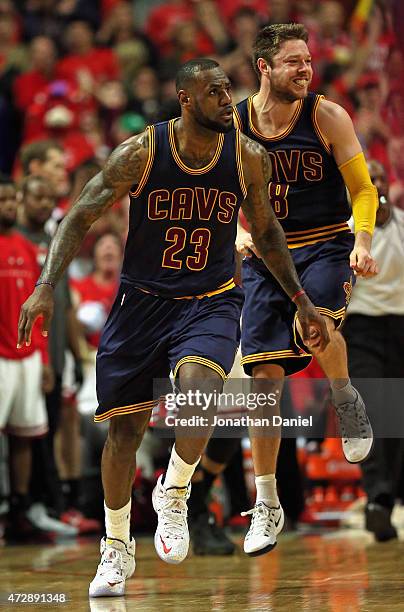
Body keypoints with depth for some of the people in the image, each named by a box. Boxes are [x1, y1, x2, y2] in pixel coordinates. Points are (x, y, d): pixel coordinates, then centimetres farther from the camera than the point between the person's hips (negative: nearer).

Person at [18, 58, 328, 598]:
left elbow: (265, 231, 11)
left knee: (199, 389, -31)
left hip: (211, 303, 0)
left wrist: (301, 301, 12)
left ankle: (174, 494, -6)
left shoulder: (249, 158, -5)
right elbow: (80, 218, -9)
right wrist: (46, 287, -20)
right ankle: (117, 547, 26)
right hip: (141, 301, 0)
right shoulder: (140, 153, -13)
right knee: (125, 428, 5)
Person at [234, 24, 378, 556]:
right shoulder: (233, 125, -2)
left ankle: (347, 400, -2)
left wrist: (363, 242, -20)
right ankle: (267, 505, 10)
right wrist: (239, 233, -9)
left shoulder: (327, 117, -8)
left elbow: (363, 189, -4)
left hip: (329, 247, -3)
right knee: (265, 376, -1)